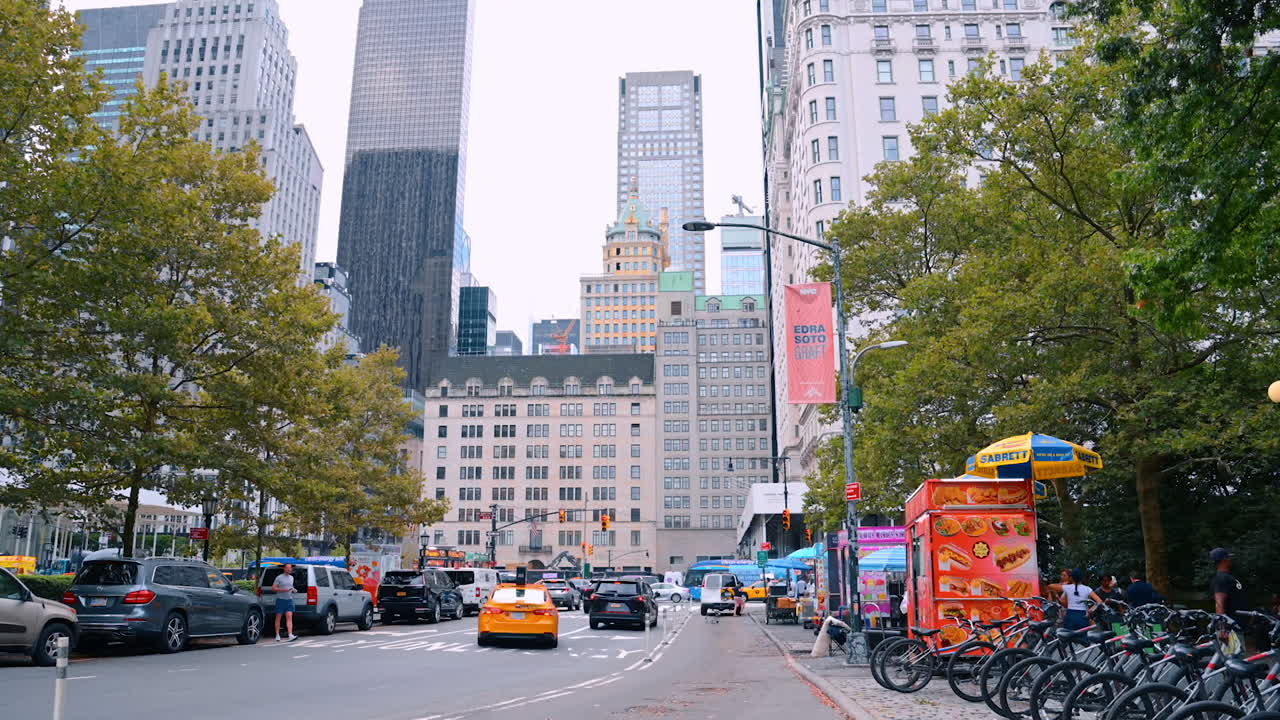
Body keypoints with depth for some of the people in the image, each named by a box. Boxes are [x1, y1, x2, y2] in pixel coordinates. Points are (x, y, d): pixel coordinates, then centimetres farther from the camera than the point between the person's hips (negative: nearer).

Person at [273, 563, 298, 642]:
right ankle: (277, 635, 16)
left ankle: (290, 635, -17)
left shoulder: (291, 577, 15)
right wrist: (283, 590, -18)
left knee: (289, 617, -8)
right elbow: (273, 588, -9)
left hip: (289, 600, 4)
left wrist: (293, 590, 6)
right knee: (278, 618, 5)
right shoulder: (279, 578, -4)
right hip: (280, 600, -4)